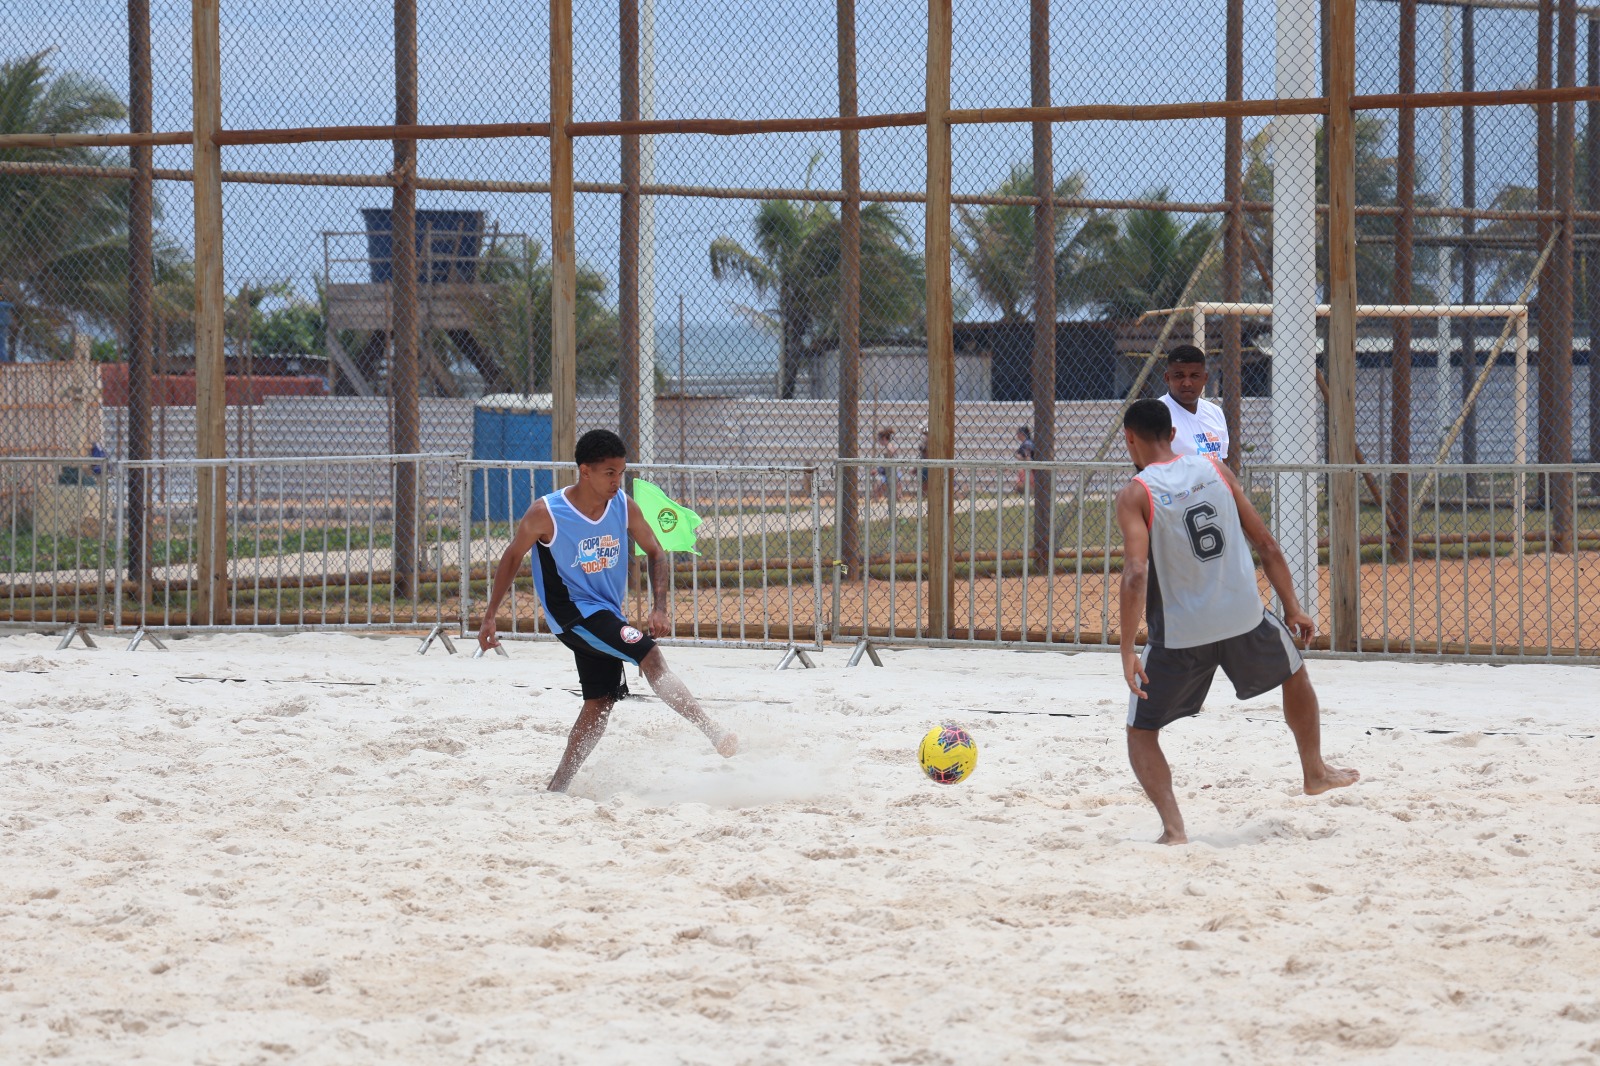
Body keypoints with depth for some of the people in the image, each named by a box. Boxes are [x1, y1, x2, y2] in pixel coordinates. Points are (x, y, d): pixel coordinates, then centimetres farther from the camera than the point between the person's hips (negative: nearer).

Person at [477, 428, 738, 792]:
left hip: (606, 613, 7)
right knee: (650, 657, -23)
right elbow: (512, 558, -3)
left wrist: (659, 609, -7)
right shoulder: (545, 514, -17)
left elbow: (655, 552, 6)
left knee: (600, 703, 9)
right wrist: (490, 617, -1)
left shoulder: (624, 507, -5)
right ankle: (712, 731, -32)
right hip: (572, 612, -7)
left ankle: (558, 786, 19)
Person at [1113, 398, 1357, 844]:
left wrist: (1127, 651, -20)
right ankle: (1315, 772, 50)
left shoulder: (1135, 494, -9)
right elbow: (1266, 544, 5)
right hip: (1244, 616, 4)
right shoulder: (1213, 469, 4)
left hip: (1180, 635, -4)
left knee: (1141, 732, 12)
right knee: (1294, 672, 34)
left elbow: (1136, 574, -21)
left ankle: (1172, 828, -6)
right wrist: (1292, 608, 13)